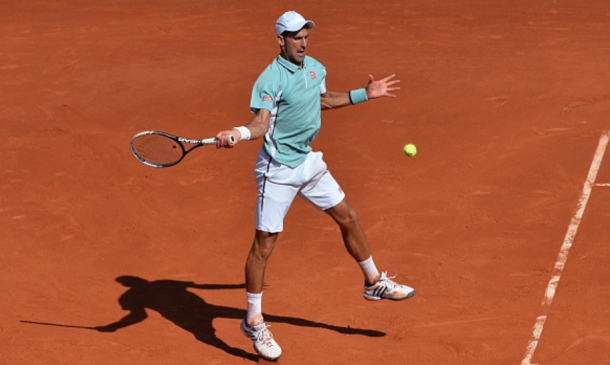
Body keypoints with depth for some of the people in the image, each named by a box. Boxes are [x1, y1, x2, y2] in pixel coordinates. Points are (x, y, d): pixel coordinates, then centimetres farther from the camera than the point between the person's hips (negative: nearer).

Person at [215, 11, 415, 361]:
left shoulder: (315, 67, 6)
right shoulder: (270, 79, -18)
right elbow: (262, 123, -27)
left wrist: (364, 94, 25)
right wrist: (239, 133, -47)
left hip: (309, 161, 7)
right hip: (277, 170, -7)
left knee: (348, 217, 13)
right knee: (264, 244, -4)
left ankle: (375, 282, 34)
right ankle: (254, 321, 8)